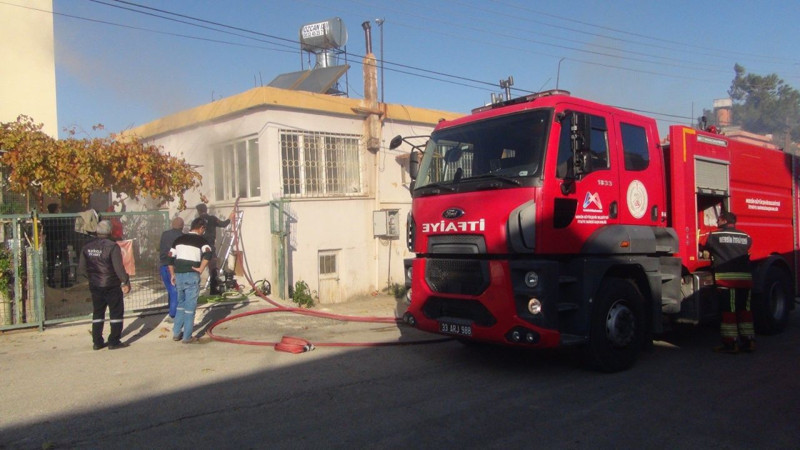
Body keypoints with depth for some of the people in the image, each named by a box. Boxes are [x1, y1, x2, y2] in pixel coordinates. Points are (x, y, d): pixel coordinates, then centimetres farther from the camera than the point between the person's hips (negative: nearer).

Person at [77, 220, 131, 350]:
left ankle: (97, 342, 18)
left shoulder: (87, 247, 3)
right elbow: (119, 267, -18)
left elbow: (81, 268, 6)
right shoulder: (112, 246, -15)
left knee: (97, 313, 15)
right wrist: (126, 282, -9)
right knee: (116, 312, 4)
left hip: (95, 286, 6)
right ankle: (114, 341, 4)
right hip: (111, 286, -5)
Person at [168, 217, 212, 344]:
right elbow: (208, 254, -22)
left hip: (178, 275, 6)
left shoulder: (179, 239, 13)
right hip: (192, 276, -5)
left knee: (181, 304, 21)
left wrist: (172, 275, 19)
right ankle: (187, 337, 5)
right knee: (190, 307, 1)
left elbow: (170, 258, 13)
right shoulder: (201, 240, -3)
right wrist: (200, 269, -14)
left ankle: (176, 333, 24)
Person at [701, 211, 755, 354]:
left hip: (726, 278, -4)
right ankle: (748, 341, 16)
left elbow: (702, 245, 9)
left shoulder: (714, 235, 1)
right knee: (745, 310, 12)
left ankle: (730, 343, -1)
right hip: (745, 277, 4)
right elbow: (747, 249, 25)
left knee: (728, 311, -1)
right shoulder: (745, 236, 13)